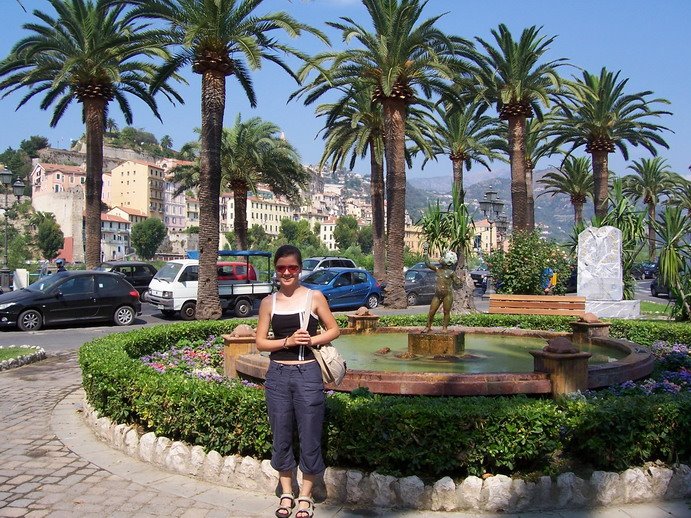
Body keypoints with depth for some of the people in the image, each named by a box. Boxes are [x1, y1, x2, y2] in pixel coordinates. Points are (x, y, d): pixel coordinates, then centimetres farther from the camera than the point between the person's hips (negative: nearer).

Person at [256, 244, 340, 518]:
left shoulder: (314, 297, 0)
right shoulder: (268, 302, 5)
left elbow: (334, 330, 6)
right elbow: (260, 342, 5)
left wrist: (311, 340, -12)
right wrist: (287, 341, -12)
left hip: (308, 373, -2)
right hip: (278, 374, 2)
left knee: (309, 436, 4)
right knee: (281, 435, 11)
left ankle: (305, 496, 23)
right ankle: (286, 494, 28)